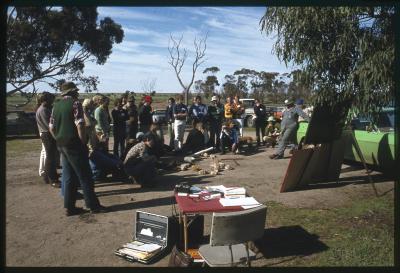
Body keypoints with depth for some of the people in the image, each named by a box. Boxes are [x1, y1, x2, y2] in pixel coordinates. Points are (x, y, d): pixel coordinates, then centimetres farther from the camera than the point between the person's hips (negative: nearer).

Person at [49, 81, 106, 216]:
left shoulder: (56, 106, 13)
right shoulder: (75, 103, -9)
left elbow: (51, 127, 13)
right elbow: (80, 125, -17)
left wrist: (59, 140, 18)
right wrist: (83, 143, -10)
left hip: (61, 145, 8)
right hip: (74, 144, -7)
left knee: (69, 177, 12)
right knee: (84, 176, 0)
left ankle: (69, 207, 15)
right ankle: (93, 205, 6)